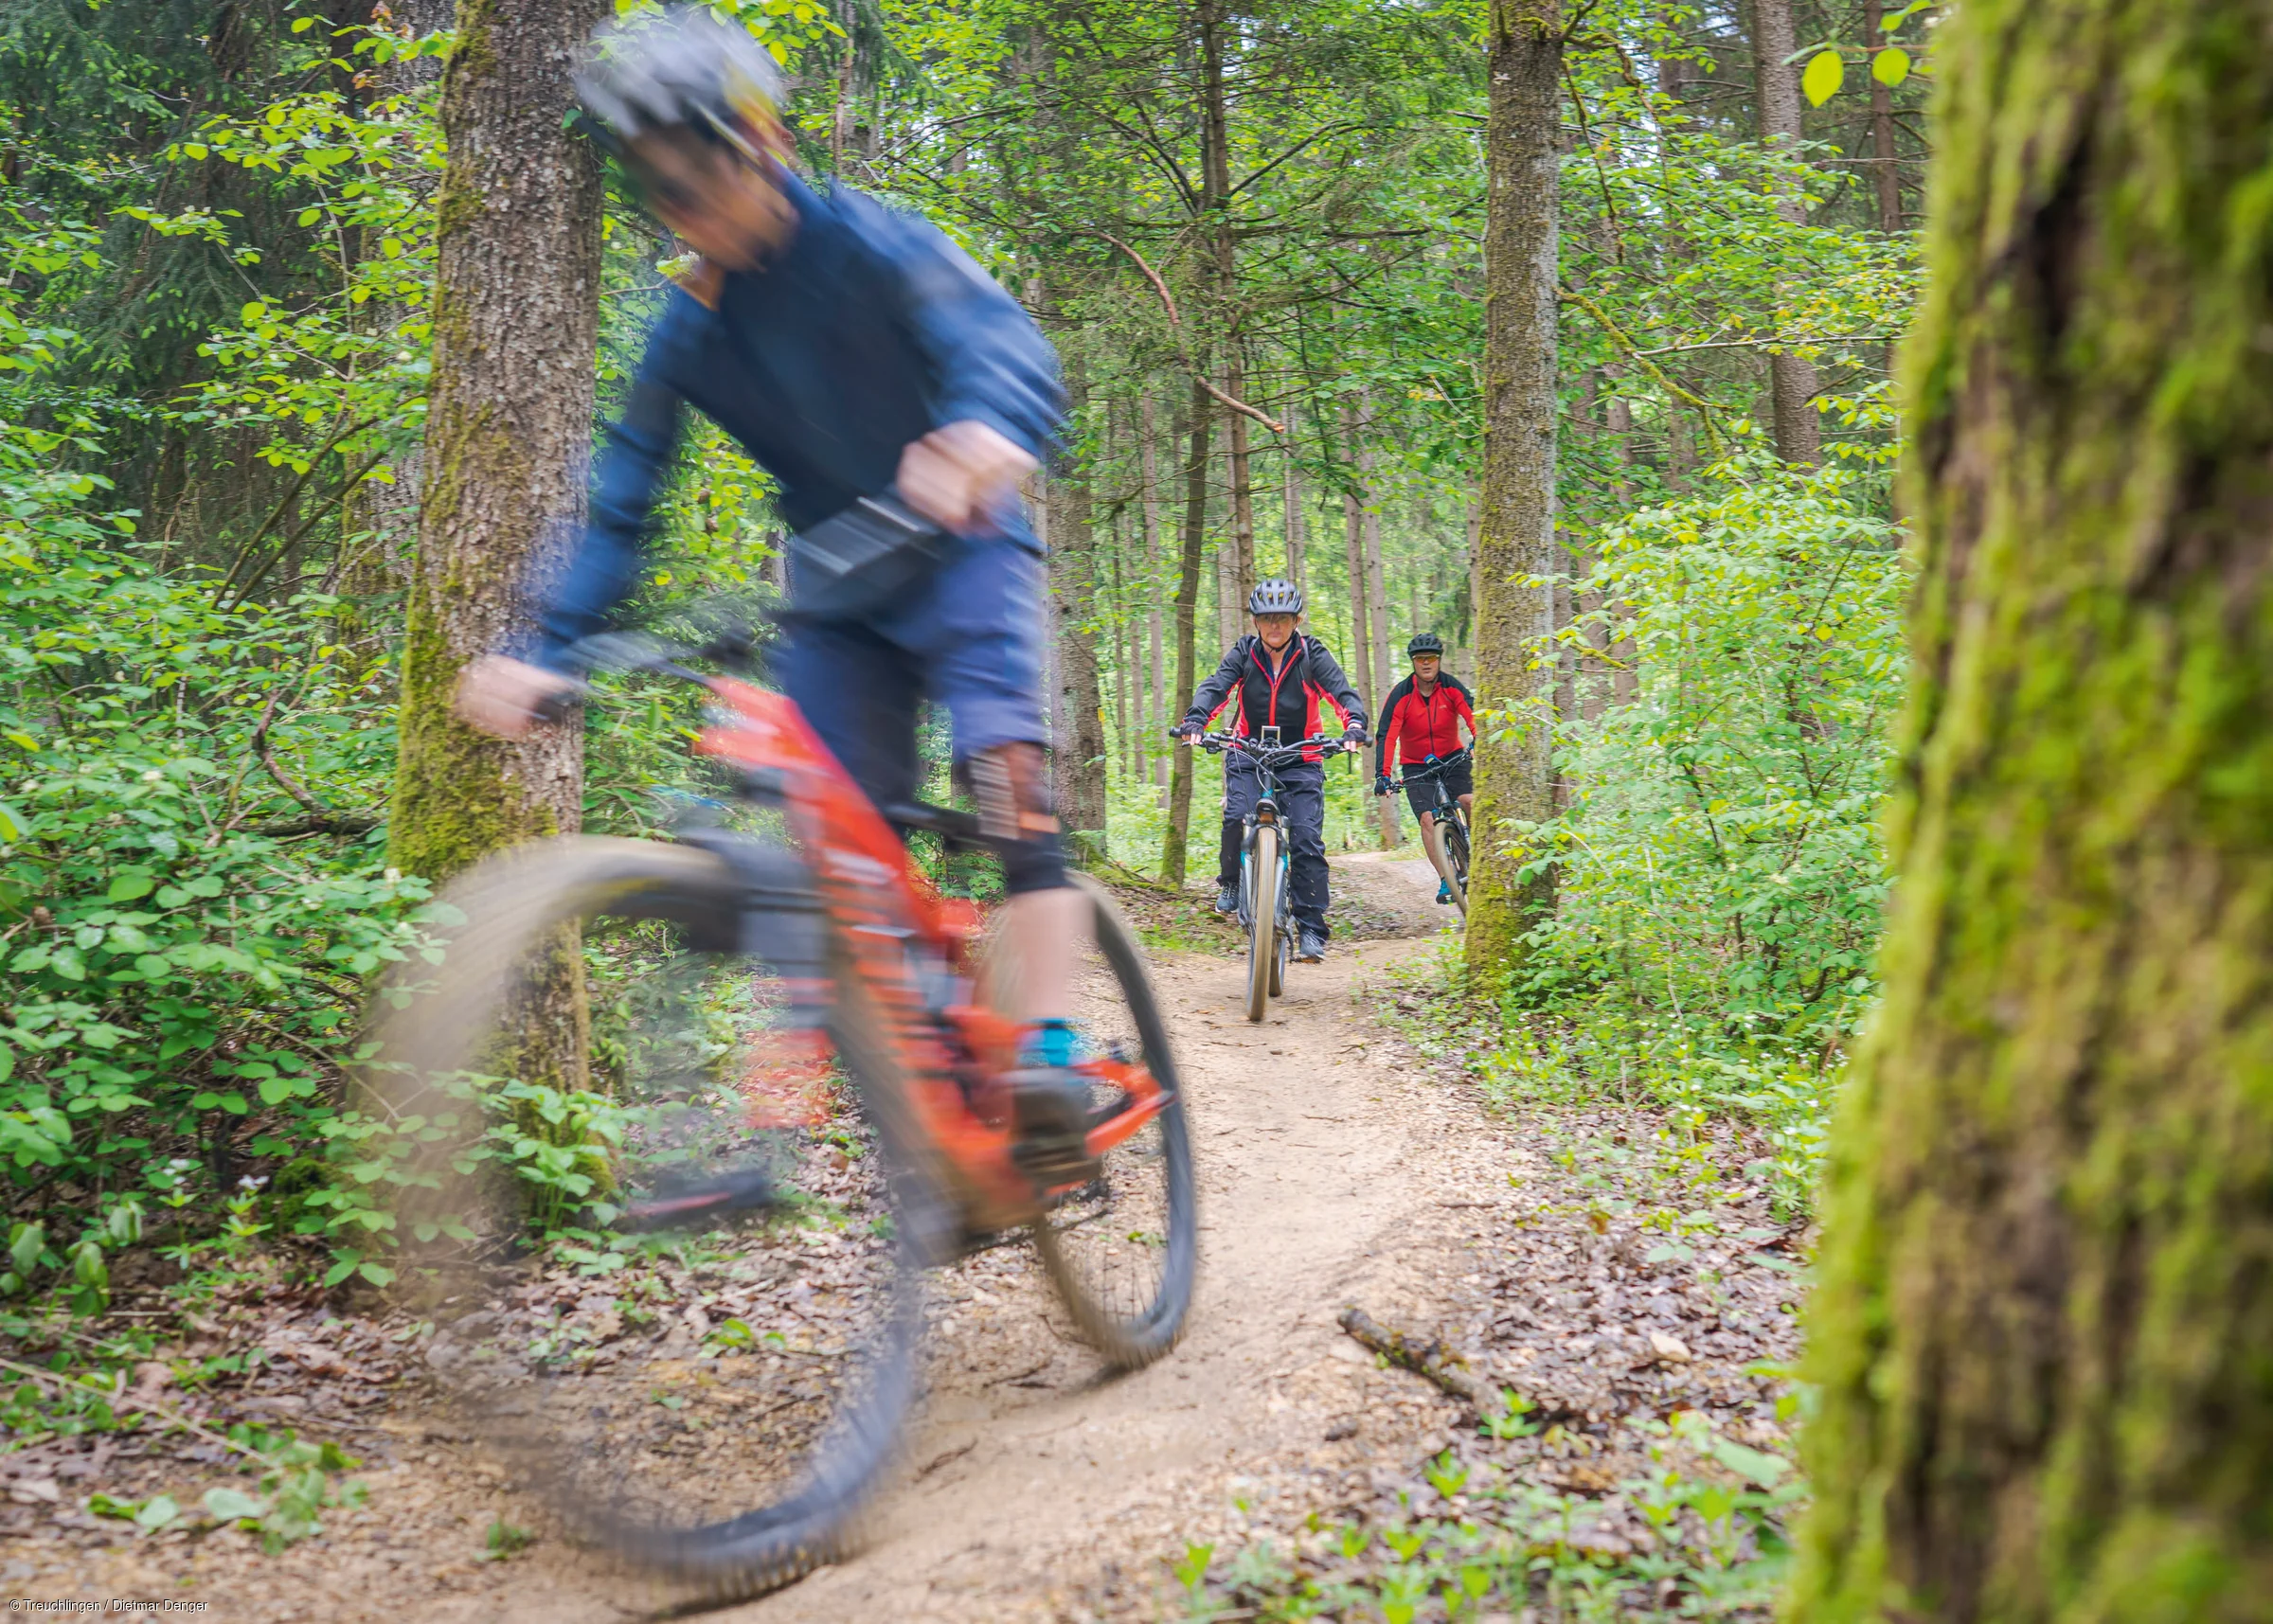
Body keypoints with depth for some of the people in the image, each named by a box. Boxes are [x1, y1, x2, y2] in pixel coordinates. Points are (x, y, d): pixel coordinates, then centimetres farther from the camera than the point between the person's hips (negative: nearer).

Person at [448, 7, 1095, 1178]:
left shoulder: (871, 246, -17)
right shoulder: (691, 328, -4)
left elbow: (1011, 350, -33)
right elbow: (622, 502, -3)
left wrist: (983, 438, -57)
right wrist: (544, 654, -17)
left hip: (961, 557, -4)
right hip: (835, 592, 4)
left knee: (1003, 766, -27)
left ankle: (1049, 1055, -28)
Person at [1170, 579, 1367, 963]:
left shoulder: (1311, 655, -5)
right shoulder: (1243, 653, -1)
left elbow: (1342, 690, -15)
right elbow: (1217, 686, -14)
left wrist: (1355, 726, -36)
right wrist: (1194, 721, -34)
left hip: (1301, 760, -1)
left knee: (1307, 839, -11)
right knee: (1236, 818, -25)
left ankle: (1311, 930, -6)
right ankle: (1231, 881, 5)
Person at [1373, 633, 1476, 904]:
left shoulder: (1451, 687, -12)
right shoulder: (1401, 695, -15)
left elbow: (1471, 715, -26)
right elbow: (1386, 736, -20)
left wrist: (1479, 741, -47)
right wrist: (1382, 775, -31)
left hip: (1451, 757, 0)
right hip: (1416, 765, 0)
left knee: (1469, 801, -25)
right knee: (1428, 818, -16)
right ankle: (1446, 879, -10)